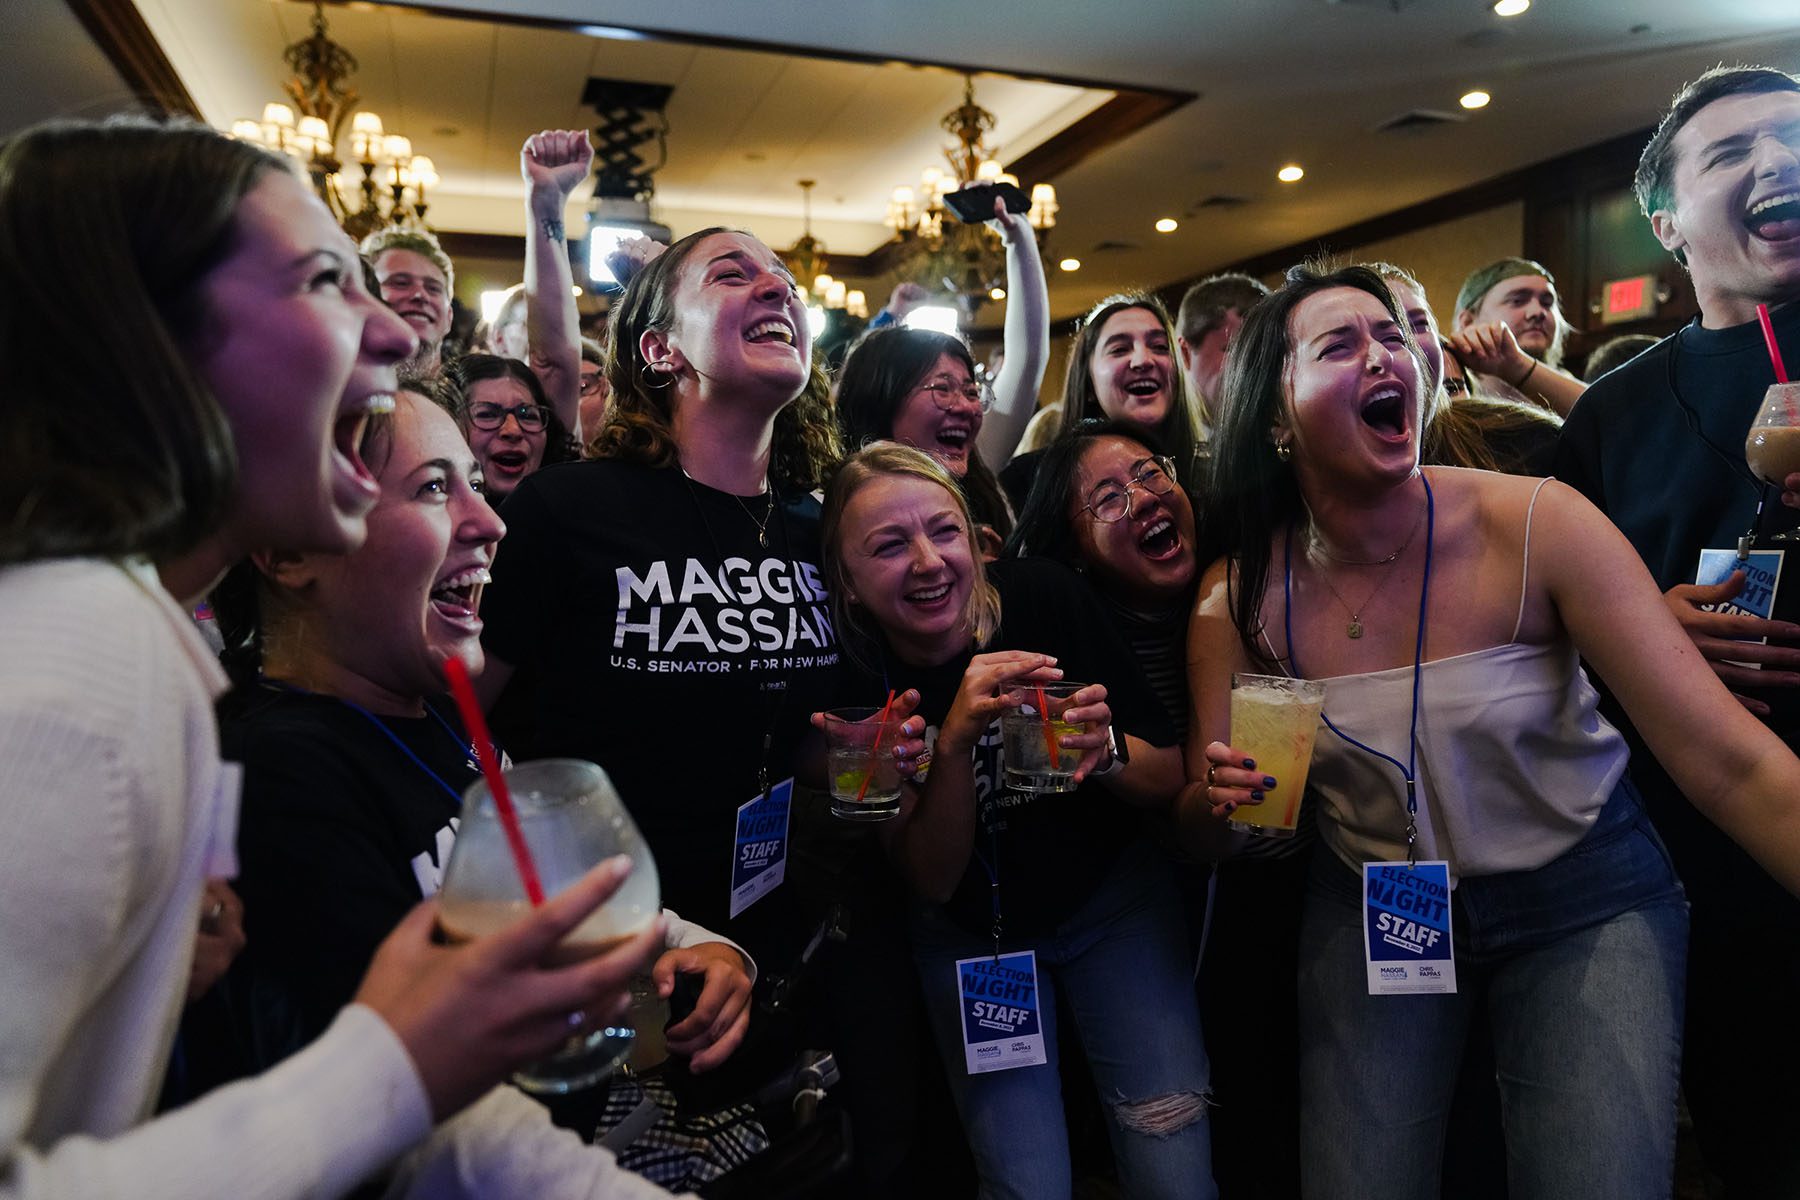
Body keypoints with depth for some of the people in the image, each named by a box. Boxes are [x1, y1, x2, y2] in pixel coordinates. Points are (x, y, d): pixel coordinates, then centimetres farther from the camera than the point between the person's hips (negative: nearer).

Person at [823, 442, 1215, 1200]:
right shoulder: (857, 682, -19)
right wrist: (956, 740, -34)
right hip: (971, 935, 0)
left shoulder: (1044, 596, -20)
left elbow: (1171, 780, -11)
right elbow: (932, 880, -18)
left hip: (1111, 901, 1)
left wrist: (1105, 748, -33)